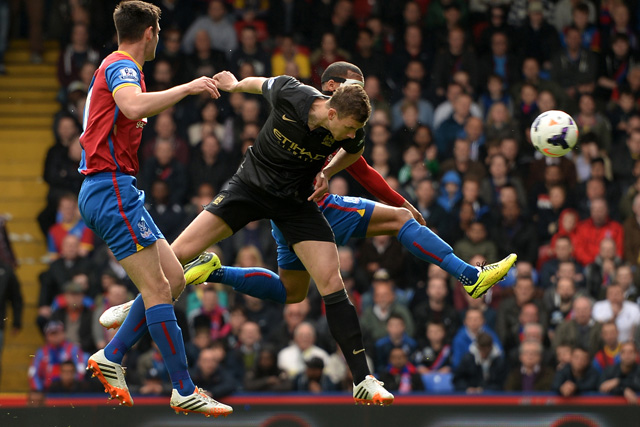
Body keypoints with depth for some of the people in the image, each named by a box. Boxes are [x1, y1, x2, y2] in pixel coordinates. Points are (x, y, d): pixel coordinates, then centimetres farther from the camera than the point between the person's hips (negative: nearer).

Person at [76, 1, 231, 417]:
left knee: (173, 276, 8)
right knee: (156, 286, -12)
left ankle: (112, 356, 10)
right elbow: (133, 105, -33)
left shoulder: (115, 67, 21)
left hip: (114, 191, 11)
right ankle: (184, 391, -14)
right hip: (112, 189, -11)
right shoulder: (122, 66, -10)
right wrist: (187, 88, -26)